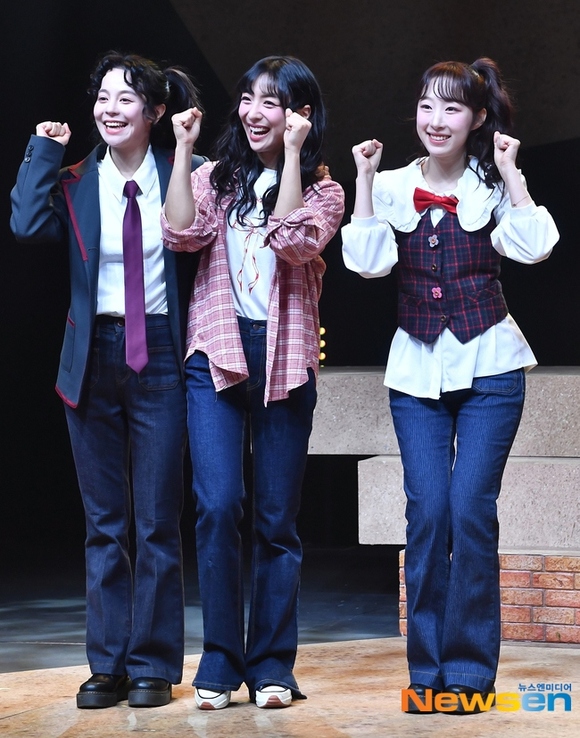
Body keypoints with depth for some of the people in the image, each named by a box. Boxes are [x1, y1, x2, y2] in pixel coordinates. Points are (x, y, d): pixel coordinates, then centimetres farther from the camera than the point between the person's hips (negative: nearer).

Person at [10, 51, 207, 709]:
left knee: (156, 521, 1)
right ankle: (108, 666, 14)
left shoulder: (180, 176, 2)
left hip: (160, 358, -2)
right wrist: (44, 150, -6)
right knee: (104, 523, 8)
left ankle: (154, 666, 10)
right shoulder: (76, 183, 4)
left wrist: (194, 150, -11)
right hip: (94, 358, 2)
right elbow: (27, 225, -13)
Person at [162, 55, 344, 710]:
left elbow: (294, 239, -14)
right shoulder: (216, 176, 12)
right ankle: (220, 663, -3)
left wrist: (291, 151, -12)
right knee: (217, 507, -12)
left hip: (283, 361, 0)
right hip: (215, 354, 1)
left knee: (276, 519, 3)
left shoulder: (321, 189, 8)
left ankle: (271, 667, 11)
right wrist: (182, 149, -5)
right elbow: (182, 233, -6)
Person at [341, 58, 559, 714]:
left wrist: (511, 172, -13)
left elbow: (534, 247, -15)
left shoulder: (494, 187, 2)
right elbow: (366, 261, -8)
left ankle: (470, 669, 1)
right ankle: (427, 670, 5)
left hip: (488, 364, -2)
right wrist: (363, 179, -8)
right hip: (417, 367, 2)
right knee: (427, 511, -4)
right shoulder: (391, 188, 6)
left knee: (471, 508, -8)